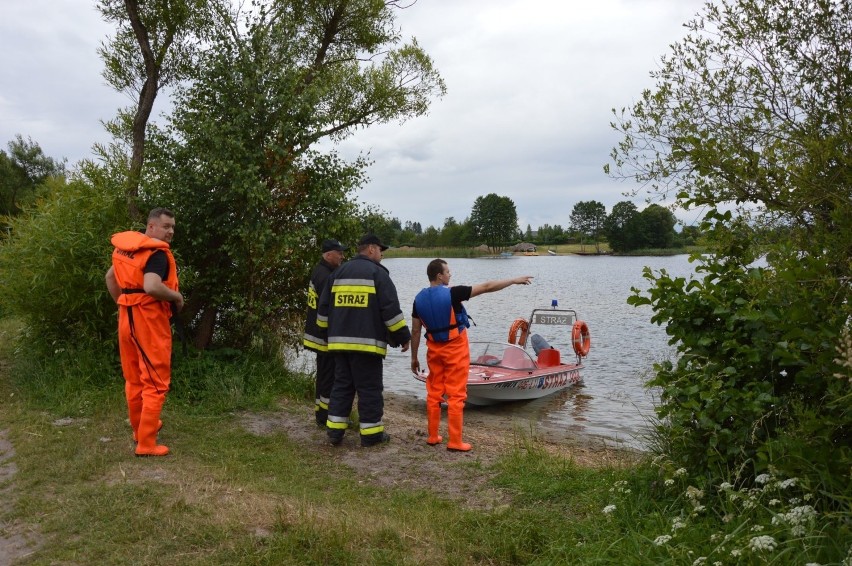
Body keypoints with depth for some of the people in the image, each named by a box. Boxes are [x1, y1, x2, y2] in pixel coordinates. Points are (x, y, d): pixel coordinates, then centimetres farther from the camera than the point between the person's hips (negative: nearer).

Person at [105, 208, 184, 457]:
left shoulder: (127, 247, 11)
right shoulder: (157, 252, -17)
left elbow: (110, 277, 22)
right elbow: (151, 287, -31)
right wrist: (177, 296, -15)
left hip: (127, 318, 9)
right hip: (149, 320, -9)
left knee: (134, 379, 20)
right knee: (155, 383, 0)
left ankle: (140, 428, 36)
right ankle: (146, 444, 2)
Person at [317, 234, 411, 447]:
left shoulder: (338, 272, 15)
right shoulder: (377, 272, -4)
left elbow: (323, 308, 17)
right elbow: (391, 309, -9)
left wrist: (328, 332, 27)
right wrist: (403, 336, -1)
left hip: (339, 342, 6)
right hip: (367, 343, -6)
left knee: (341, 385, 14)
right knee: (369, 388, 2)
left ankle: (335, 430, 15)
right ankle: (371, 434, 8)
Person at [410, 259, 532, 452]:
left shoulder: (419, 299, -2)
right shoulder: (452, 293, -18)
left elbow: (415, 331, 2)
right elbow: (486, 287, -14)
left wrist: (414, 358, 12)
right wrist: (515, 280, -6)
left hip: (434, 349, 5)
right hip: (455, 349, -5)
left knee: (434, 393, 13)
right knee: (456, 395, 0)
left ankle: (433, 436, 20)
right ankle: (455, 441, 3)